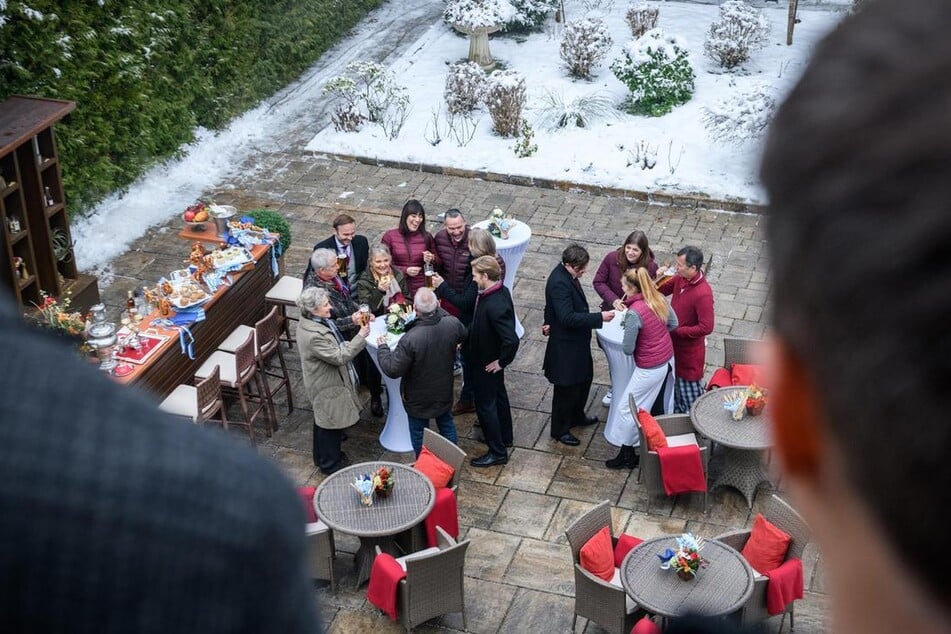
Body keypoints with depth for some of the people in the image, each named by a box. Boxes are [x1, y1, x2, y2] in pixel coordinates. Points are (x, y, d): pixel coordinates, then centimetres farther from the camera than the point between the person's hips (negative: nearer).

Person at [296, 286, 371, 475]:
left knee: (324, 422, 26)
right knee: (331, 425, 8)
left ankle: (323, 456, 45)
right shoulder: (314, 335, -35)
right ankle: (330, 464, 27)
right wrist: (360, 337, -28)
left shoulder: (310, 322, -4)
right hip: (328, 388, -10)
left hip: (323, 383, 10)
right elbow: (339, 357, -31)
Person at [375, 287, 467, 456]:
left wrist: (382, 347, -9)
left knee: (419, 435, 18)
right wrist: (439, 310, 12)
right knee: (447, 425, 26)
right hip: (444, 393, 4)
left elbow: (392, 370, -27)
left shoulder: (410, 339, -36)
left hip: (419, 399, -4)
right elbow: (462, 335, 6)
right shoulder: (452, 324, -21)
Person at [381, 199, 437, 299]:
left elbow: (437, 264, 16)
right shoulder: (390, 236, 0)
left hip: (422, 289, 1)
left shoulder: (426, 237, 5)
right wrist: (405, 270, -10)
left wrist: (431, 260, -7)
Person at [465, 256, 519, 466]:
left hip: (487, 364, -10)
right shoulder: (500, 291, -7)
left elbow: (511, 340, -39)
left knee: (485, 405, 5)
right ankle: (505, 436, 46)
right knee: (498, 396, 26)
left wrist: (501, 361, -24)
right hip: (490, 358, 10)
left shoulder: (495, 305, -36)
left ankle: (497, 452, 19)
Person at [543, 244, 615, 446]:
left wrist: (550, 321, 21)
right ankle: (560, 430, 23)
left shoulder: (567, 275, 0)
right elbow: (568, 318, -34)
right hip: (566, 346, -10)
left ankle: (576, 416, 47)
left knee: (584, 378, 25)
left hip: (577, 341, 10)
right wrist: (600, 317, -32)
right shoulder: (559, 282, -30)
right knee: (567, 388, 6)